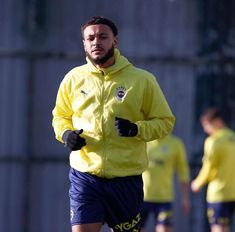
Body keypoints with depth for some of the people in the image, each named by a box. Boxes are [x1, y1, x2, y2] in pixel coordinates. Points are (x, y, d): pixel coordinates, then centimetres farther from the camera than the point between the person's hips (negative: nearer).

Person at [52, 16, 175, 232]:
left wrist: (136, 129, -16)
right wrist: (65, 133, -2)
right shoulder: (74, 78, 5)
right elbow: (60, 115, 20)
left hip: (126, 178, -1)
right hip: (84, 175, 1)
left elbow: (165, 121, 3)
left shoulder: (142, 80, -1)